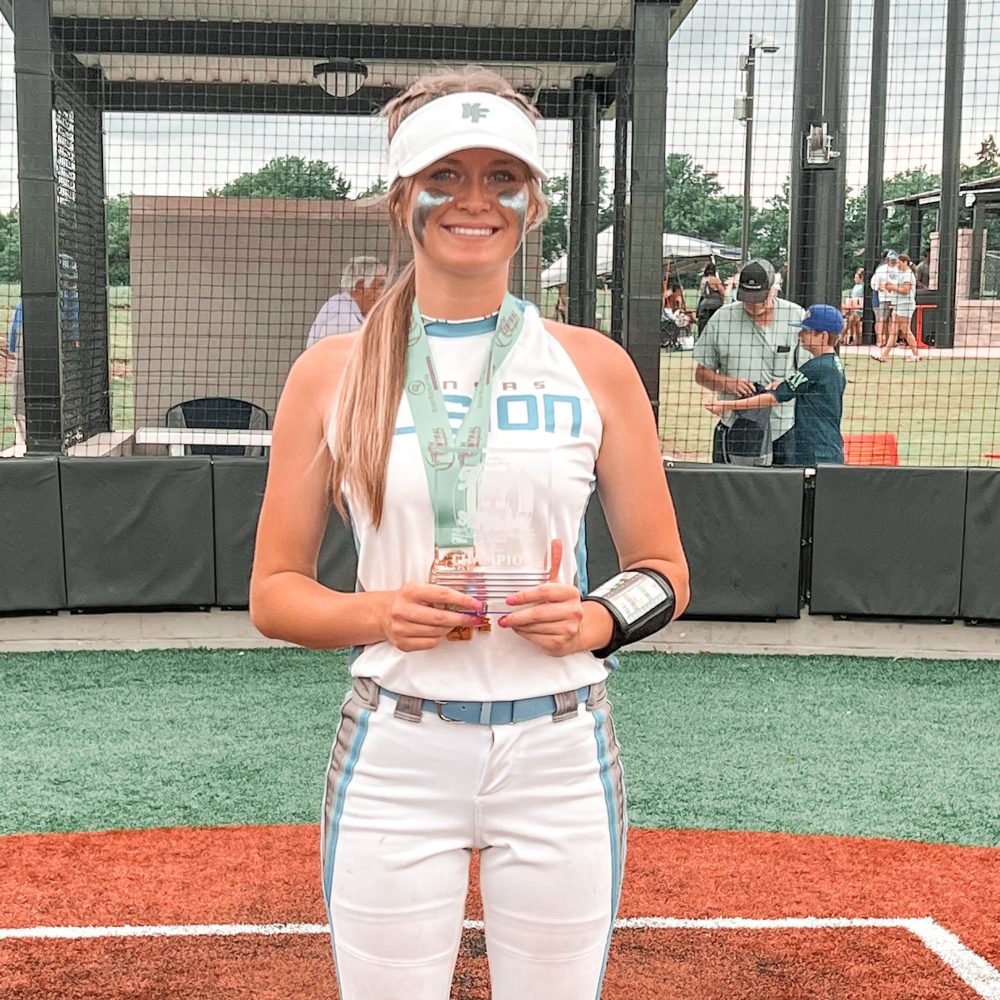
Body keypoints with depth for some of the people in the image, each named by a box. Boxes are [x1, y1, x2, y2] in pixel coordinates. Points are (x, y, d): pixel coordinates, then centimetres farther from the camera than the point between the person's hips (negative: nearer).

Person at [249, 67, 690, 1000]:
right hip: (393, 755, 0)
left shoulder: (594, 364, 2)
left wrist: (594, 620, -14)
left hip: (560, 752, 1)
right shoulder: (331, 372, 1)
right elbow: (273, 592, 4)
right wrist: (378, 614, -16)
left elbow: (663, 572, 7)